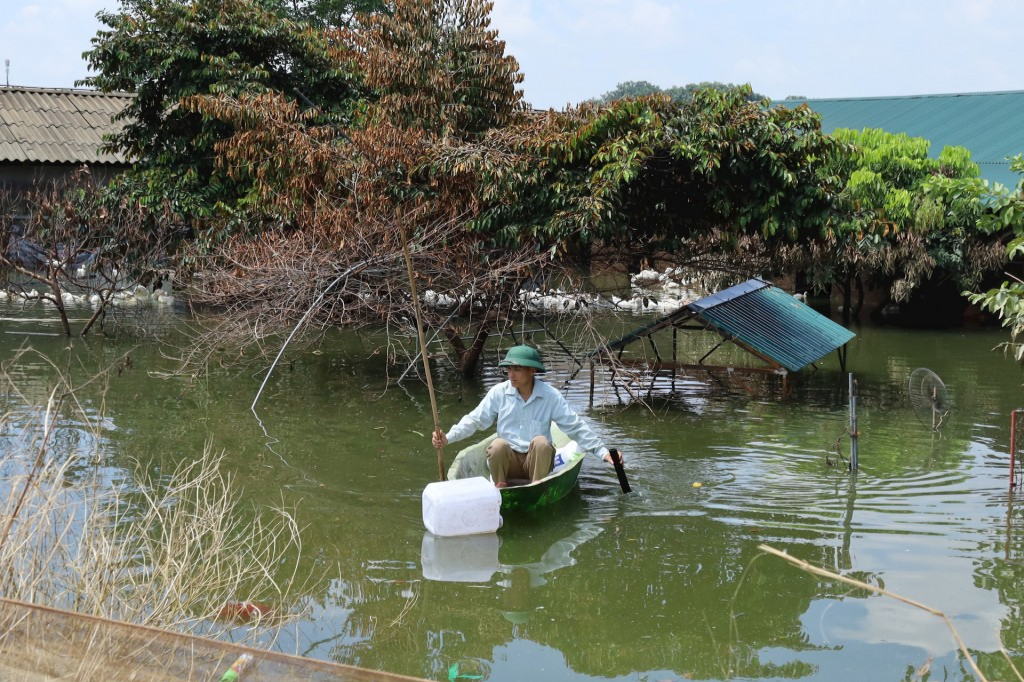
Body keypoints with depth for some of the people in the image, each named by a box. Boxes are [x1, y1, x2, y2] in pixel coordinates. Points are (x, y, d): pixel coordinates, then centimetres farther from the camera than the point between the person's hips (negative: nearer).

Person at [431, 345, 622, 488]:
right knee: (498, 445, -31)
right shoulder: (499, 392, -1)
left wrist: (603, 452, -8)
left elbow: (576, 426, -2)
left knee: (541, 441, -31)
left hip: (538, 461, 0)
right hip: (508, 461, 1)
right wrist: (447, 438, -14)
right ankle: (500, 490, -12)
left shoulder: (550, 396, -4)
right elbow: (474, 420, 0)